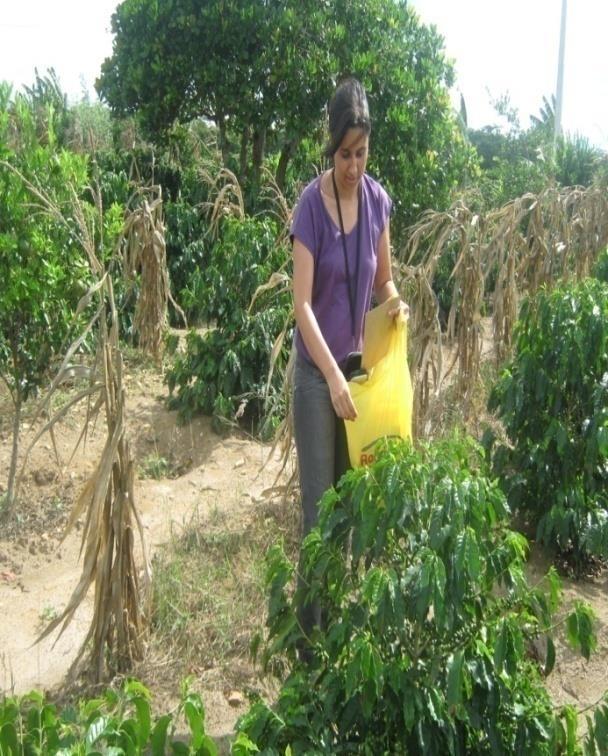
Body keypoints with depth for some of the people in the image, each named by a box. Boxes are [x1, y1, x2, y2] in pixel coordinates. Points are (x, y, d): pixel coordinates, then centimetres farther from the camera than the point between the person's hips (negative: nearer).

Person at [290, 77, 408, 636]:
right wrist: (332, 377, -27)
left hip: (358, 362, 5)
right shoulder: (311, 204, -15)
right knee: (318, 500, 1)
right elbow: (302, 303, -19)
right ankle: (312, 619, 16)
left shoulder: (377, 200, 0)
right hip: (316, 370, -5)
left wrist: (396, 302, -13)